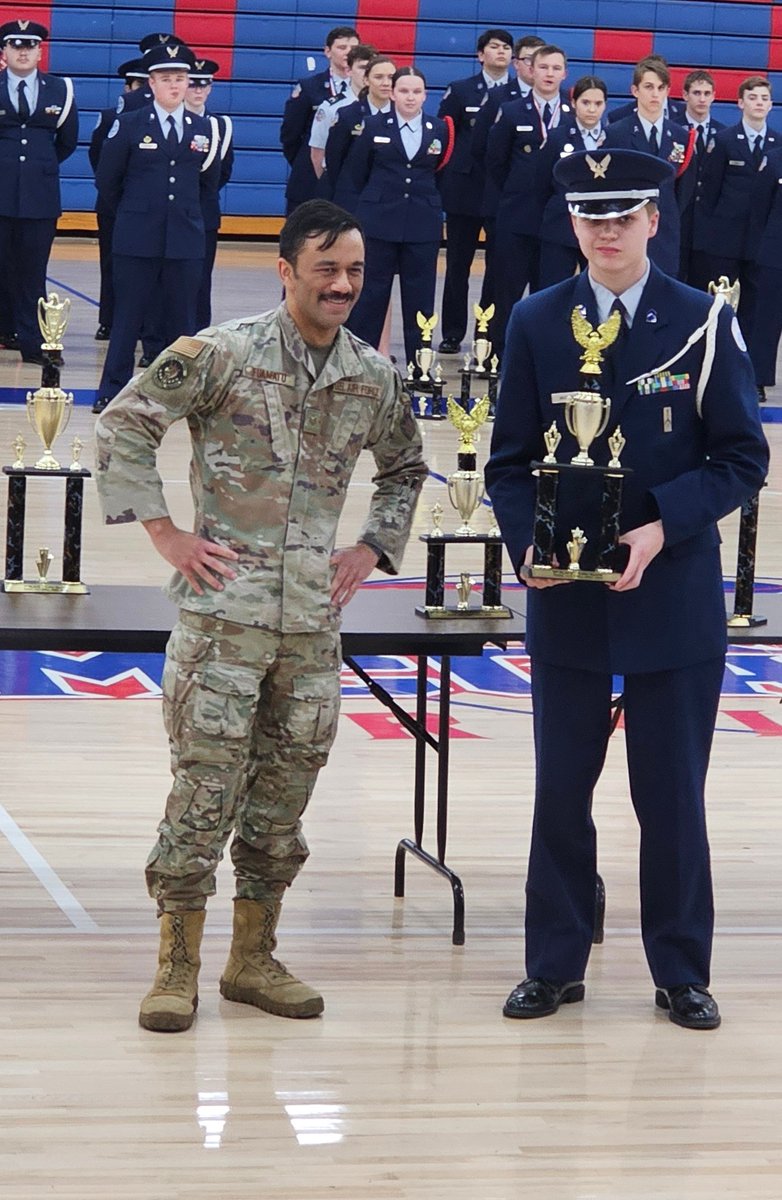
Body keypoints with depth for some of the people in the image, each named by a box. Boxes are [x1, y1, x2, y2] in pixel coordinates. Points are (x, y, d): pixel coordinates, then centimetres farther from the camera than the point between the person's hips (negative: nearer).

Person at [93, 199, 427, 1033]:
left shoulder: (374, 378, 8)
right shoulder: (221, 354, -7)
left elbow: (404, 470, 25)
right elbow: (123, 424, -4)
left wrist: (372, 549, 12)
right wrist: (165, 534, -7)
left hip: (313, 618, 5)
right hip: (223, 611, -5)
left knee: (284, 795, 10)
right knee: (204, 788, -4)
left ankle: (253, 959, 21)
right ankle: (177, 968, 5)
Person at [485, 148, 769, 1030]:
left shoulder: (704, 323, -4)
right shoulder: (537, 323, 2)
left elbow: (741, 459, -4)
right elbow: (510, 461, 4)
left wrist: (662, 528, -17)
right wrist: (526, 543, -13)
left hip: (673, 596, -1)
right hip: (565, 599, 2)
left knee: (673, 792, 6)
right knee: (561, 789, 9)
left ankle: (681, 972, 17)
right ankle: (555, 965, 21)